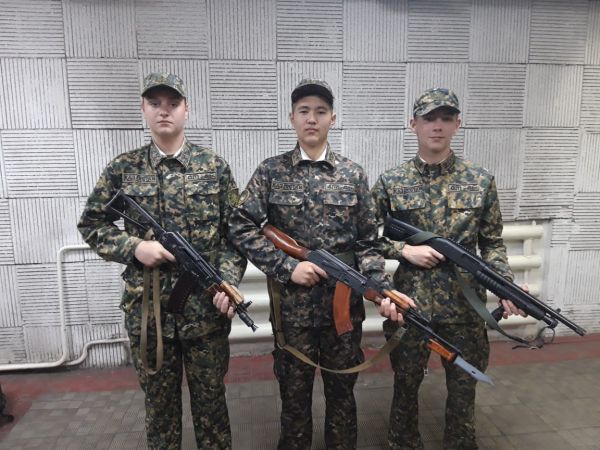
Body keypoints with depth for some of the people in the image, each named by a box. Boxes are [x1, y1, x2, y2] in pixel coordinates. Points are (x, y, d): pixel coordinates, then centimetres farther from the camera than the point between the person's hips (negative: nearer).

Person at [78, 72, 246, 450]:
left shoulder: (215, 167, -1)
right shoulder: (122, 169, 1)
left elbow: (236, 232, -1)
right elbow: (92, 226, 6)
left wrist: (228, 283, -14)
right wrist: (134, 247, -12)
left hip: (206, 306, 0)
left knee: (211, 397, 15)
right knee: (159, 401, 19)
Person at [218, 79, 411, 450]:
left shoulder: (354, 174, 2)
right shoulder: (271, 172, -2)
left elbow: (368, 241, 3)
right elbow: (241, 228, -7)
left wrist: (381, 287, -10)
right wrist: (288, 267, -14)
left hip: (345, 301, 2)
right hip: (292, 302, -1)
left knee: (342, 387, 18)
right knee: (294, 389, 16)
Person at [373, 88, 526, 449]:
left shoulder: (481, 181, -1)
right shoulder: (391, 183, -4)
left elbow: (493, 244, 4)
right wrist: (405, 249, -14)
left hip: (466, 306, 1)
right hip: (409, 304, 0)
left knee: (464, 390, 15)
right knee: (405, 386, 16)